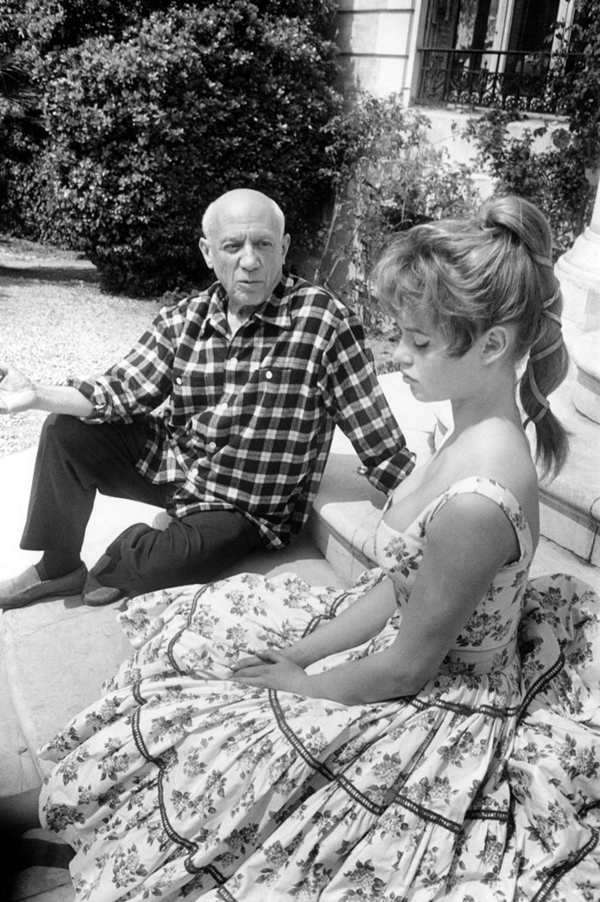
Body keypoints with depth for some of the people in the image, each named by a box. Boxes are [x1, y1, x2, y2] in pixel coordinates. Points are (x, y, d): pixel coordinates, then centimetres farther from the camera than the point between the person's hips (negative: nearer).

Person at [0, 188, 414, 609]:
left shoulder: (326, 320, -20)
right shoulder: (182, 320, -4)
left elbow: (379, 439, -18)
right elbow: (122, 391, -2)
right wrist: (36, 395, -17)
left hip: (241, 508, -5)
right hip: (167, 460, 5)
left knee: (177, 557, -30)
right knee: (67, 433, -4)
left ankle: (118, 568, 9)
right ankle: (58, 568, 16)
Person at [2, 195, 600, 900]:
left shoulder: (475, 501, -35)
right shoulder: (482, 436, -4)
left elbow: (406, 666, -23)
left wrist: (294, 683, -7)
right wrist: (300, 653, 0)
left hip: (435, 710, -9)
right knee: (202, 627, 13)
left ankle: (61, 805, 26)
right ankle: (60, 796, 25)